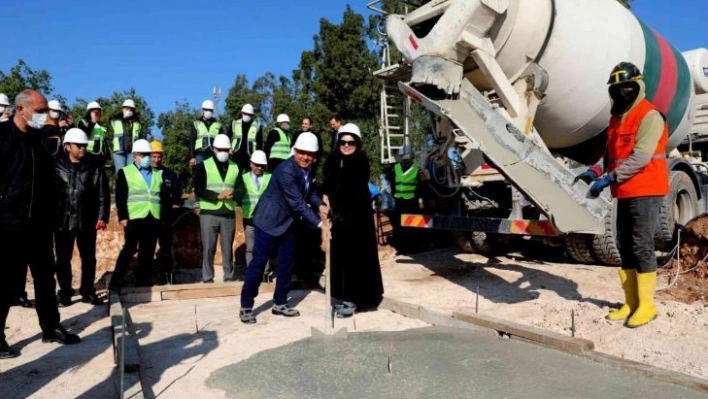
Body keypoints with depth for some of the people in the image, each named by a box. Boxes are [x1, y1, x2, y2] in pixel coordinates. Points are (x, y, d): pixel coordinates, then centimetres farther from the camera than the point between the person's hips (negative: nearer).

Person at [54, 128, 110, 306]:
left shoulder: (95, 168, 1)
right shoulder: (57, 167, -1)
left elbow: (103, 195, 2)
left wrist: (102, 217, -5)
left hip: (87, 222, 1)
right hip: (63, 221, 0)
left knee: (89, 258, 8)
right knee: (63, 259, 9)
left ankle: (88, 291, 21)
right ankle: (65, 292, 23)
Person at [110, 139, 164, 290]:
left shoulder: (158, 174, 19)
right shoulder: (125, 172, 7)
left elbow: (163, 196, 18)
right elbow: (120, 197, 0)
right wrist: (122, 217, -9)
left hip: (153, 218, 4)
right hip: (134, 218, -4)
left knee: (147, 252, 6)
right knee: (129, 249, -5)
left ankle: (143, 281, 13)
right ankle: (115, 282, 3)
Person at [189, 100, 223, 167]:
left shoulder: (218, 125, 13)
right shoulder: (196, 124, 9)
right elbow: (191, 142, 6)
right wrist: (192, 157, -4)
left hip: (214, 156, 1)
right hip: (200, 155, -1)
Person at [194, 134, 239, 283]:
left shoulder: (235, 167, 11)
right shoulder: (204, 166, 1)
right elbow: (198, 191, -6)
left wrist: (233, 194, -14)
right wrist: (218, 196, -17)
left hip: (229, 214, 3)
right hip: (209, 213, -2)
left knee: (228, 248, 8)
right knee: (208, 248, 1)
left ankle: (229, 277, 16)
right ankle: (207, 279, 9)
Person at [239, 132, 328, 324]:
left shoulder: (307, 168, -1)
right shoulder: (286, 170, -28)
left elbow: (309, 191, 13)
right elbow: (297, 203, -29)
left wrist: (320, 205, -7)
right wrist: (319, 223, -27)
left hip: (288, 222, 8)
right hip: (269, 221, -8)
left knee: (286, 264, 11)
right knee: (258, 263, -1)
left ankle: (280, 303, 25)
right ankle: (246, 306, 10)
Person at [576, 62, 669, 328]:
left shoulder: (649, 116, -10)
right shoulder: (617, 118, 16)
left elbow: (640, 158, -21)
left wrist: (609, 179, -26)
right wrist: (596, 171, 1)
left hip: (646, 192, -8)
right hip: (625, 193, 8)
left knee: (641, 246, -8)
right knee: (625, 246, 8)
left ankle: (646, 305, 1)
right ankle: (631, 302, 16)